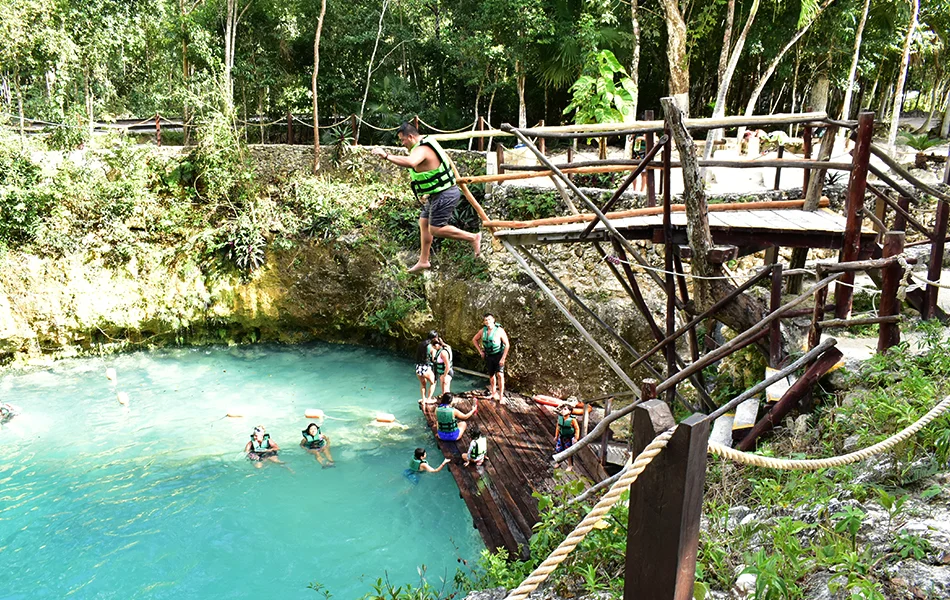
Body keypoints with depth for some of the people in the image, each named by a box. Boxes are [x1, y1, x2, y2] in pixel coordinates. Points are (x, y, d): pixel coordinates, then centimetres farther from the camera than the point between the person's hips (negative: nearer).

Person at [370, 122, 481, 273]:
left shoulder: (421, 150, -22)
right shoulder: (427, 144, 12)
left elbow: (410, 162, -46)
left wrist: (386, 156, -44)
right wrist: (416, 176, 15)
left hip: (443, 195, -11)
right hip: (436, 195, 11)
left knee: (436, 229, -7)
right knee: (424, 224, 15)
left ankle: (473, 238, 2)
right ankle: (423, 261, 25)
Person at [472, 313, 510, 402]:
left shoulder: (499, 331, -16)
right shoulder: (483, 331, -2)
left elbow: (507, 345, -14)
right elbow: (474, 340, 15)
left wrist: (503, 358, -17)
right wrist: (480, 351, 6)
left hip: (498, 355, -5)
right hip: (488, 356, 5)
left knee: (500, 375, -15)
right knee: (491, 376, 13)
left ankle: (501, 396, -8)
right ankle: (493, 393, 31)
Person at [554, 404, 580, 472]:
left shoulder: (572, 420, -24)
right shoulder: (560, 418, -9)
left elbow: (577, 429, -14)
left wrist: (576, 438, -12)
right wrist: (556, 436, 13)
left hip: (569, 439, -5)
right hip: (561, 437, 5)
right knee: (558, 450, 15)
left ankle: (570, 465, 29)